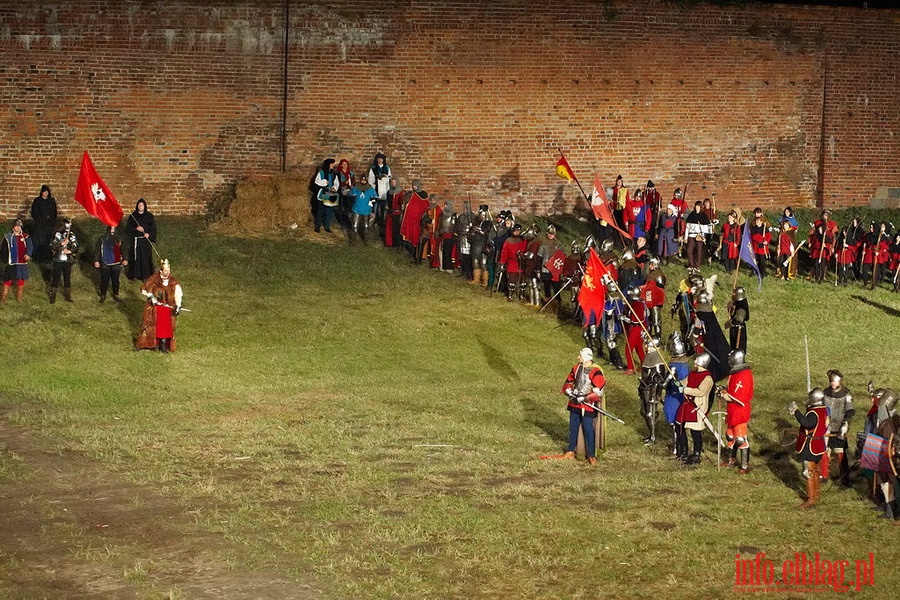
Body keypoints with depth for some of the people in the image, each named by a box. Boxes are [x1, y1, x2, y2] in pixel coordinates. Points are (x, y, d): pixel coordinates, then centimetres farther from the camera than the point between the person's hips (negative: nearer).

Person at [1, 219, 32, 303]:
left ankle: (19, 297, 20)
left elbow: (30, 246, -12)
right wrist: (5, 261, 4)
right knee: (8, 280, 0)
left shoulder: (26, 237, 2)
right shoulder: (8, 237, 2)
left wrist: (28, 254, -32)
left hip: (22, 263, 1)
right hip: (11, 263, -1)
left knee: (21, 280, 8)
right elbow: (4, 251, 7)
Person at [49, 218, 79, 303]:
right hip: (58, 261, -3)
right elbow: (52, 247, -16)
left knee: (67, 279, 11)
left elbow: (75, 247, 3)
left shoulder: (71, 235, 1)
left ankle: (68, 296, 23)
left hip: (67, 261, 3)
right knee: (56, 278, 1)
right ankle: (52, 297, 9)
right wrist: (62, 243, -24)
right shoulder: (57, 235, -9)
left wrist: (69, 251, -14)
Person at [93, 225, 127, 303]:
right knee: (104, 280, 5)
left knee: (115, 280, 12)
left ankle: (115, 295, 29)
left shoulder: (119, 239, -3)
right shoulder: (102, 239, -6)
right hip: (105, 264, -1)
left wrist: (124, 259, -5)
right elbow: (97, 250, -1)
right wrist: (96, 261, -6)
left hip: (116, 264, 1)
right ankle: (103, 296, 21)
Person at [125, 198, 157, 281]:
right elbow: (128, 228, 0)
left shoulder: (149, 216, 0)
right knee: (135, 257, 1)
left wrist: (149, 234, -16)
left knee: (146, 257, 2)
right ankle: (135, 274, 11)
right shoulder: (132, 216, -1)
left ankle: (146, 274, 12)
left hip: (146, 240, 0)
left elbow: (153, 227, 1)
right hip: (135, 240, 0)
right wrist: (136, 228, -18)